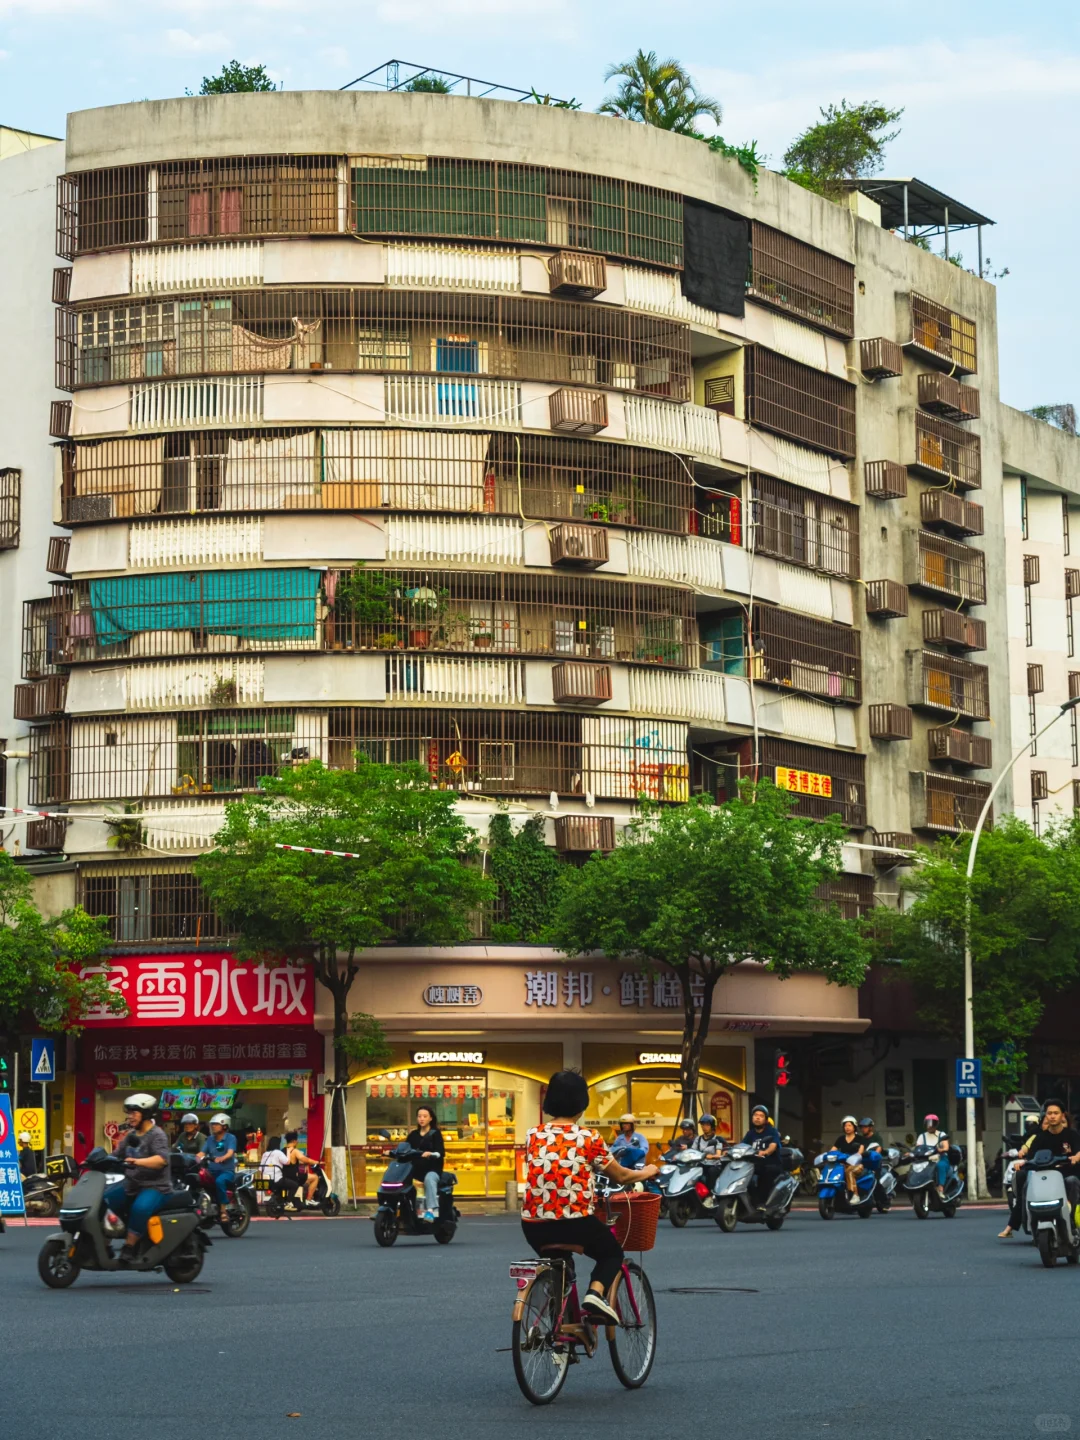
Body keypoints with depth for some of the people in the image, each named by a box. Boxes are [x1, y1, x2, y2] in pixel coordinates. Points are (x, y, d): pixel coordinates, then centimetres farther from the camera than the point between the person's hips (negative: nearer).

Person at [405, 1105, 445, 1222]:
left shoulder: (435, 1134, 6)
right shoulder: (413, 1135, 20)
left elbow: (441, 1153, -8)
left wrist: (430, 1154, -29)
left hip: (432, 1169, -5)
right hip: (415, 1168, 5)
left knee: (429, 1179, -38)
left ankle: (431, 1210, -53)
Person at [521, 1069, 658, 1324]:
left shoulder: (533, 1136, 4)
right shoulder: (588, 1139, -5)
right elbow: (621, 1176, 7)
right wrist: (647, 1172, 29)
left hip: (534, 1226, 4)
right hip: (575, 1224, -4)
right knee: (612, 1253, 24)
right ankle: (595, 1294, -4)